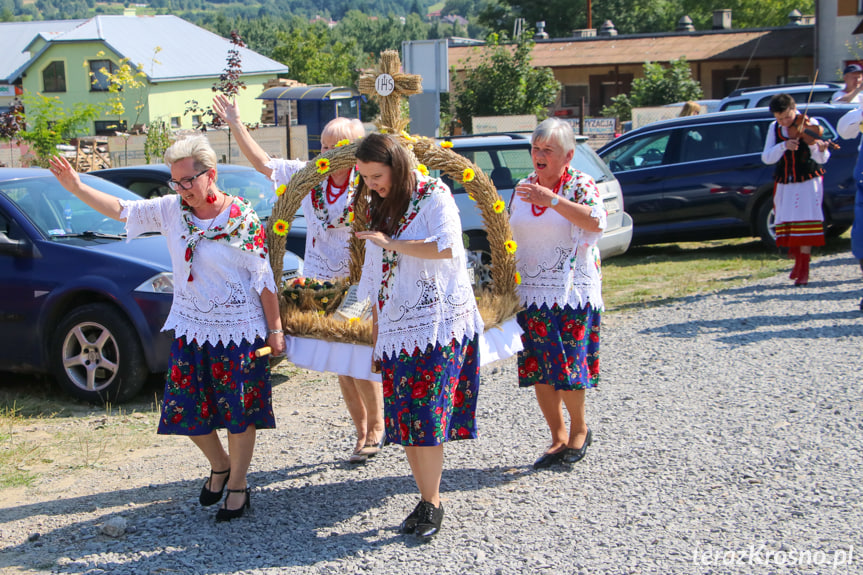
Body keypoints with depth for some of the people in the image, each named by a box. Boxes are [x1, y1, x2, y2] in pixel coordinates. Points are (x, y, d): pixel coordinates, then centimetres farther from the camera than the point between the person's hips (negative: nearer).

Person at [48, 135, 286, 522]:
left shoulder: (243, 219, -13)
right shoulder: (171, 210, 0)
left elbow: (264, 280, -9)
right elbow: (122, 210, 7)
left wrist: (275, 329, -7)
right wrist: (77, 188, -4)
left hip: (238, 330, -5)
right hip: (189, 328, 5)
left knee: (240, 411, 1)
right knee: (187, 409, 8)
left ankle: (238, 485, 17)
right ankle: (219, 466, 33)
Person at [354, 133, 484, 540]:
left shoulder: (433, 195, -3)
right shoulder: (379, 208, 17)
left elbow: (446, 248, -19)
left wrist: (389, 243, -13)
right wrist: (376, 332, 18)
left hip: (437, 322, -6)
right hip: (396, 328, 6)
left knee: (426, 414, -12)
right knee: (402, 417, 1)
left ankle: (432, 503, -4)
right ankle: (426, 498, 10)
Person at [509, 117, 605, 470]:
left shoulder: (580, 185, -5)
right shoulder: (523, 188, 12)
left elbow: (597, 222, -24)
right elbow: (511, 235, 22)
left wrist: (553, 200, -30)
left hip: (571, 292, -5)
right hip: (530, 292, 5)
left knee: (567, 364, -7)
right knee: (537, 369, 4)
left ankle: (579, 430, 16)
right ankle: (558, 438, 15)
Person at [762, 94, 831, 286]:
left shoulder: (809, 125, -9)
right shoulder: (774, 128, 3)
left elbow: (821, 159, -16)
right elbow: (766, 158, -6)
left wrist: (821, 149, -39)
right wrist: (784, 146, -23)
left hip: (808, 182, -4)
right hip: (784, 183, 4)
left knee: (804, 222, -12)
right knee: (787, 223, 6)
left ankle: (803, 270, -7)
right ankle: (798, 261, 27)